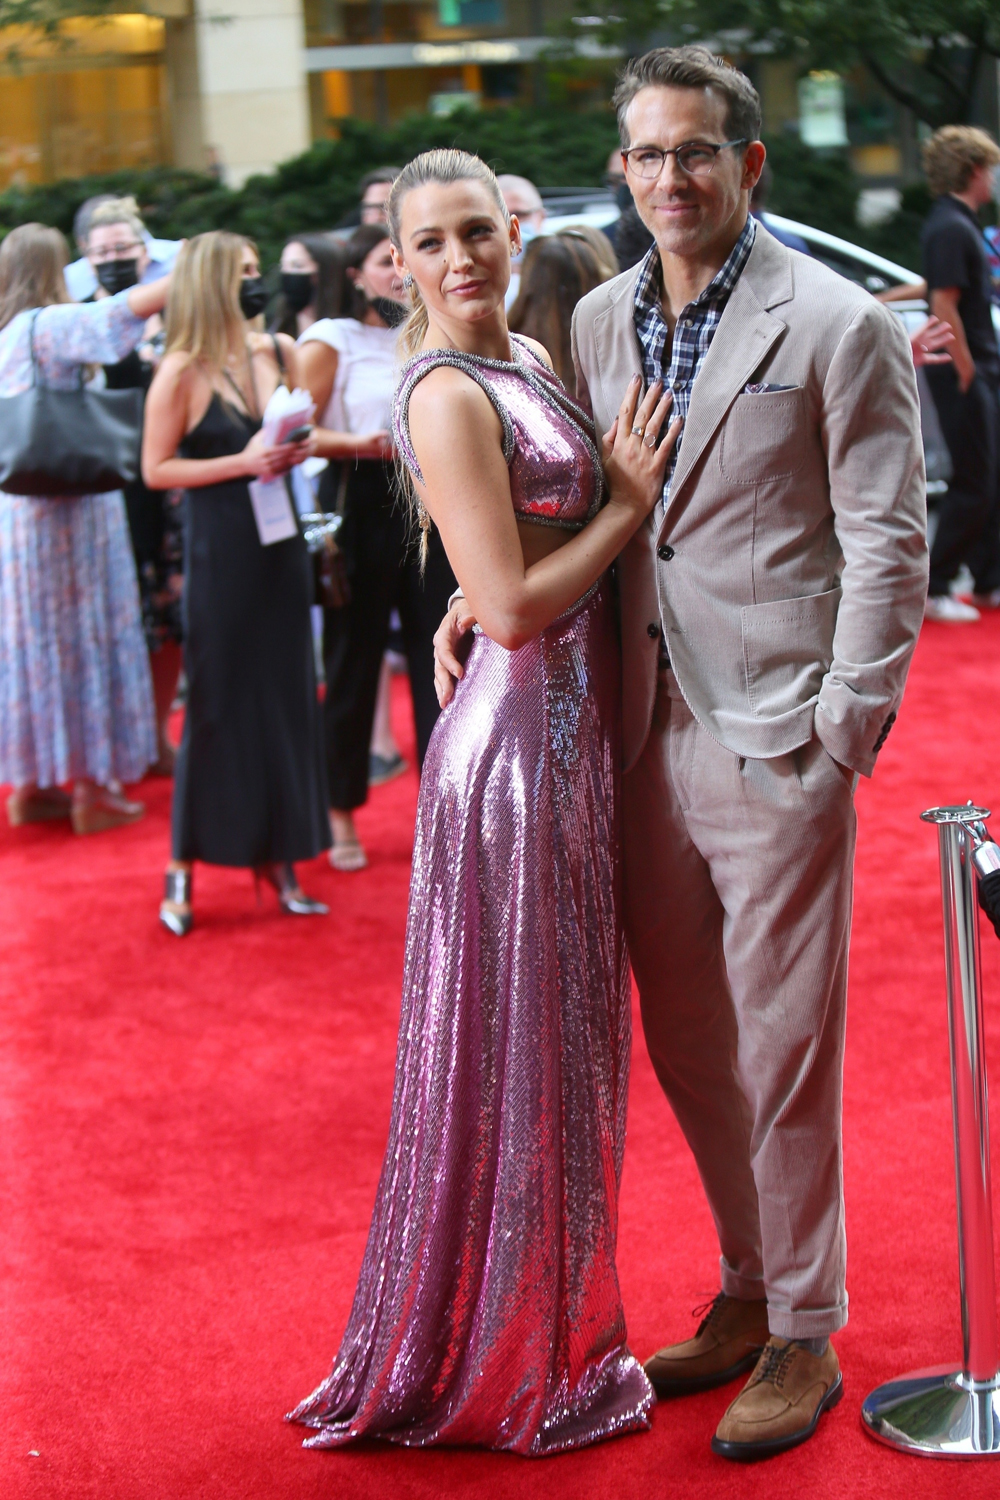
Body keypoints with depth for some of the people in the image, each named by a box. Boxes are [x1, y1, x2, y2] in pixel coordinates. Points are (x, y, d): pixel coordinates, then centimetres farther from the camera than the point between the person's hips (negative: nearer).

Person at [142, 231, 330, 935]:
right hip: (220, 552, -5)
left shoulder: (281, 350, 6)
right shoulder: (183, 372, -10)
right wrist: (243, 462, -17)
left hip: (280, 541, 5)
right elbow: (156, 469, -10)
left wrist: (299, 448, -3)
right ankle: (183, 868, 10)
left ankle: (279, 857, 17)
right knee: (218, 704, -1)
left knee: (286, 693, 7)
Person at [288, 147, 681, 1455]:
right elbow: (510, 606, -22)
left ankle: (548, 1331, 34)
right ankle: (505, 1365, 18)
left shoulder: (529, 357, 11)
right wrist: (628, 503, -11)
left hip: (571, 730, 9)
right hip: (516, 741, -9)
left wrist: (626, 485, 3)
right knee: (515, 1049, 2)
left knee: (565, 1036, 18)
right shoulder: (448, 396, -17)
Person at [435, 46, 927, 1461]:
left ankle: (804, 1334, 19)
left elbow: (886, 538, -7)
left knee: (781, 1051, 3)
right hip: (647, 735, 6)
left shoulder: (838, 324, -7)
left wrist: (844, 726, -11)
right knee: (685, 1041, 14)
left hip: (777, 745, -6)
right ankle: (747, 1290, 32)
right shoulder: (597, 321, 10)